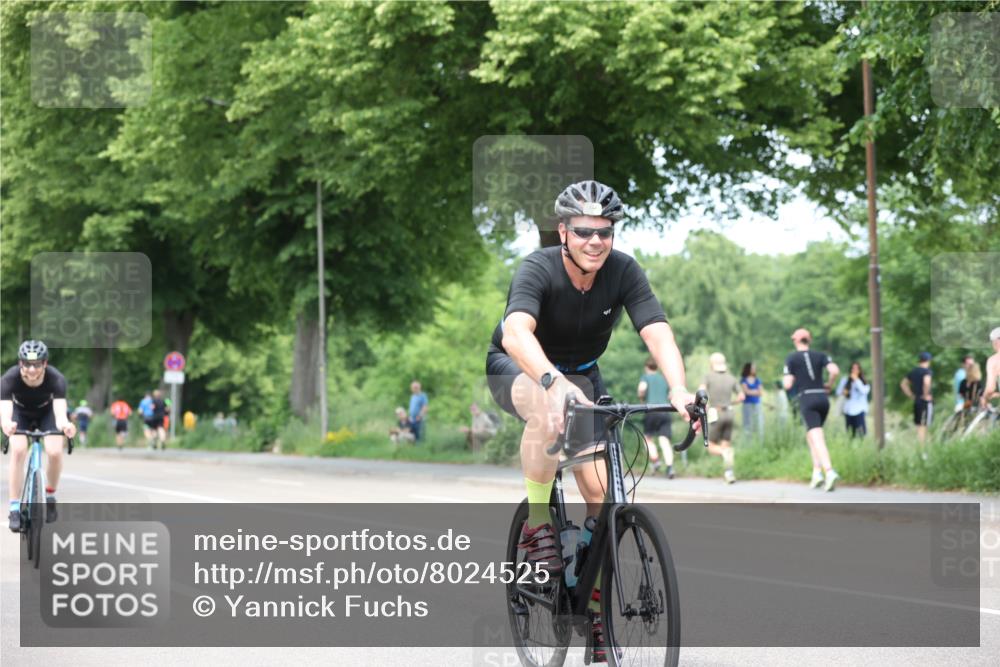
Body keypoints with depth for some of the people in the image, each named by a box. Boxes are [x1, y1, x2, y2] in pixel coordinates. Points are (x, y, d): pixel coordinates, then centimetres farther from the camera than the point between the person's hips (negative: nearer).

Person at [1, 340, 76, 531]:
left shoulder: (56, 379, -36)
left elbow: (60, 410, -47)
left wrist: (65, 424, -71)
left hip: (46, 412, 0)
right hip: (21, 413, 0)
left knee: (55, 452, -22)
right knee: (18, 451, -24)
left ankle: (50, 495, 6)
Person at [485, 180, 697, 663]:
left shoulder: (623, 271, -20)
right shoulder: (538, 270, -30)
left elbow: (658, 333, -31)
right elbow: (515, 334, -47)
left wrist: (679, 390, -50)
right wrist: (553, 381, -66)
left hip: (580, 374, 4)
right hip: (518, 368, -4)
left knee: (601, 491, -11)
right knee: (550, 412, -40)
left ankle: (595, 605, 6)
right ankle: (536, 527, -22)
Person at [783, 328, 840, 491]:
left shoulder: (791, 359, 3)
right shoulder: (820, 356, 11)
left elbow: (788, 385, -3)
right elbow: (835, 370, -5)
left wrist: (785, 380, 21)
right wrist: (829, 385, 13)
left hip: (806, 400, -5)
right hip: (823, 399, 5)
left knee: (818, 439, -15)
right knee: (810, 436, 21)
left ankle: (830, 472, -35)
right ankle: (817, 473, 11)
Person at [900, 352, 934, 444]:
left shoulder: (913, 372, 12)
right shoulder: (927, 371, -10)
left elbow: (903, 384, 21)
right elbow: (926, 382, -31)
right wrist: (926, 395, -18)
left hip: (916, 401, 7)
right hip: (926, 402, -7)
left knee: (919, 426, 12)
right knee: (923, 426, -7)